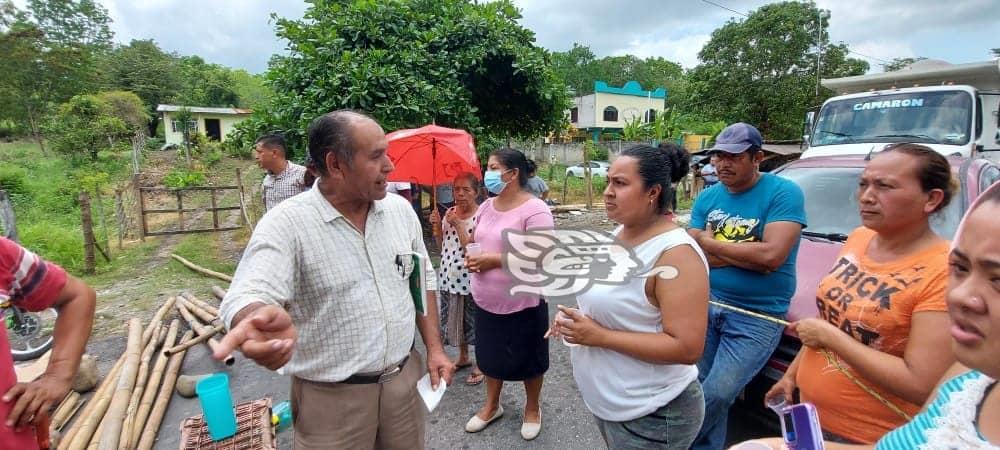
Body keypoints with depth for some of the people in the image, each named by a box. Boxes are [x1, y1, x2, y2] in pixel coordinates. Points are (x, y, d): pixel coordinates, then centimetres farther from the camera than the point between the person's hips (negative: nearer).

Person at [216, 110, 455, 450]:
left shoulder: (400, 209, 0)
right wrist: (259, 316, -51)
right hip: (332, 397, -4)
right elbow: (248, 296, -28)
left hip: (404, 379, 5)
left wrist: (434, 348, 3)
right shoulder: (286, 223, -16)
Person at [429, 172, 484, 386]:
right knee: (455, 319, 19)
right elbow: (442, 246, 11)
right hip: (449, 277, 7)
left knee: (474, 321, 8)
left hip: (470, 278, -7)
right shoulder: (450, 213, 5)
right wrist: (437, 226, -5)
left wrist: (457, 223, -23)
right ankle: (463, 357, 40)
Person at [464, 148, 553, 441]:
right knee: (490, 355, 21)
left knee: (528, 360, 14)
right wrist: (472, 257, -7)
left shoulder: (535, 210, -20)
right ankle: (491, 405, 44)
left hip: (522, 304, -6)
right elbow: (475, 241, 17)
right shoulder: (486, 207, 5)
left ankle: (532, 408, 39)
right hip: (485, 301, 7)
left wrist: (496, 260, -23)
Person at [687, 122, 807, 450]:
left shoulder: (783, 193, -10)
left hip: (757, 316, -5)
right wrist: (748, 254, -15)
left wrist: (710, 243, -12)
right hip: (708, 304, 5)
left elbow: (771, 256, -22)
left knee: (715, 396, -4)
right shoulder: (707, 198, 5)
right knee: (696, 389, 11)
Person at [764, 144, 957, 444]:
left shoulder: (945, 272, -23)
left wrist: (829, 336, -22)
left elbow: (921, 386, -26)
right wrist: (791, 374, 13)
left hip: (874, 438, -6)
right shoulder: (859, 238, -1)